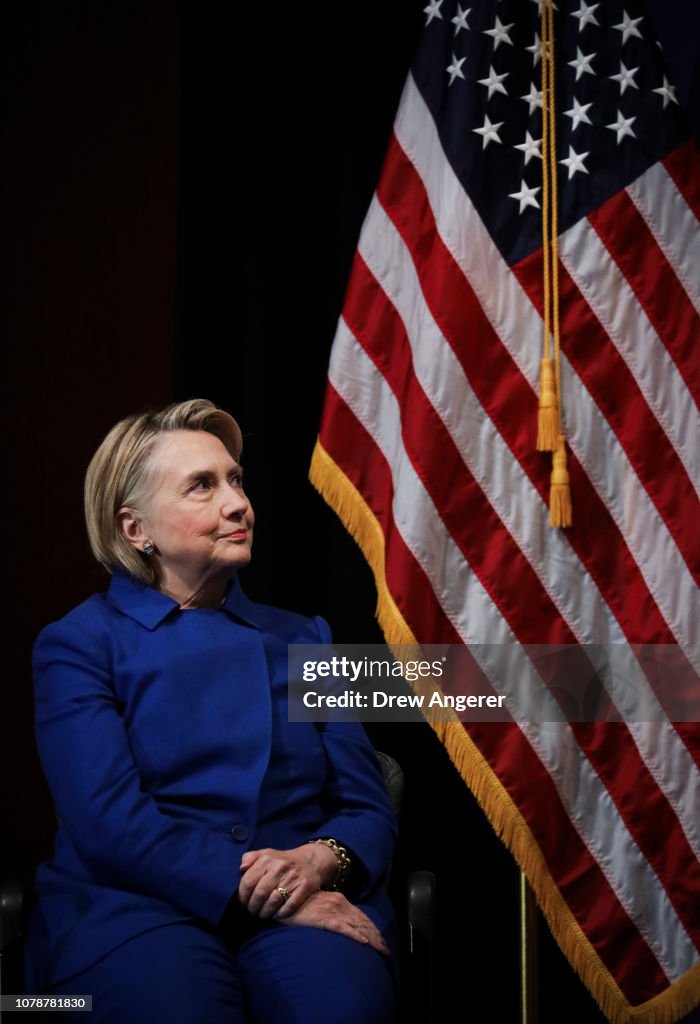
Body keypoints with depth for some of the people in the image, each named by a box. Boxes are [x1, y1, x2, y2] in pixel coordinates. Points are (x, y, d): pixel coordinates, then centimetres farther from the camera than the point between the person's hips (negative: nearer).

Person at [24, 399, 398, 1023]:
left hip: (307, 902, 2)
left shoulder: (302, 639, 19)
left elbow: (368, 808, 12)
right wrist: (257, 891, -18)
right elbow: (108, 821, -7)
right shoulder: (79, 644, 7)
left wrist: (321, 860, -12)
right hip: (137, 904, -2)